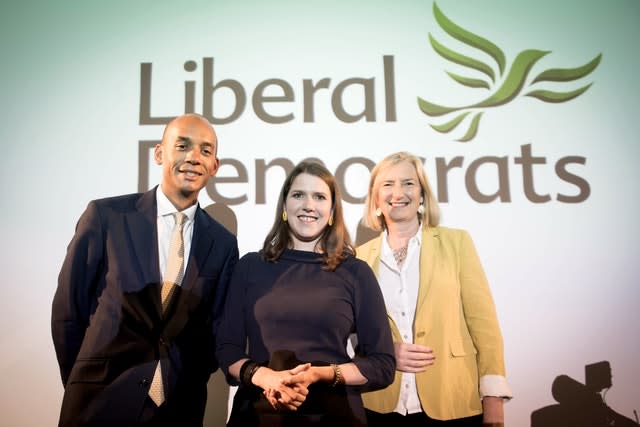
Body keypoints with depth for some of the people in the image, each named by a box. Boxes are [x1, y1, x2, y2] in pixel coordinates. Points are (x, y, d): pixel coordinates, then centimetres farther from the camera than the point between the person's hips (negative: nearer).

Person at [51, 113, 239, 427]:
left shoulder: (223, 243, -1)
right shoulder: (105, 216, -8)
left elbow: (215, 326, 7)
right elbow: (67, 310, -3)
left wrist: (190, 385, 1)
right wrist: (82, 385, 1)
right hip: (100, 400, -2)